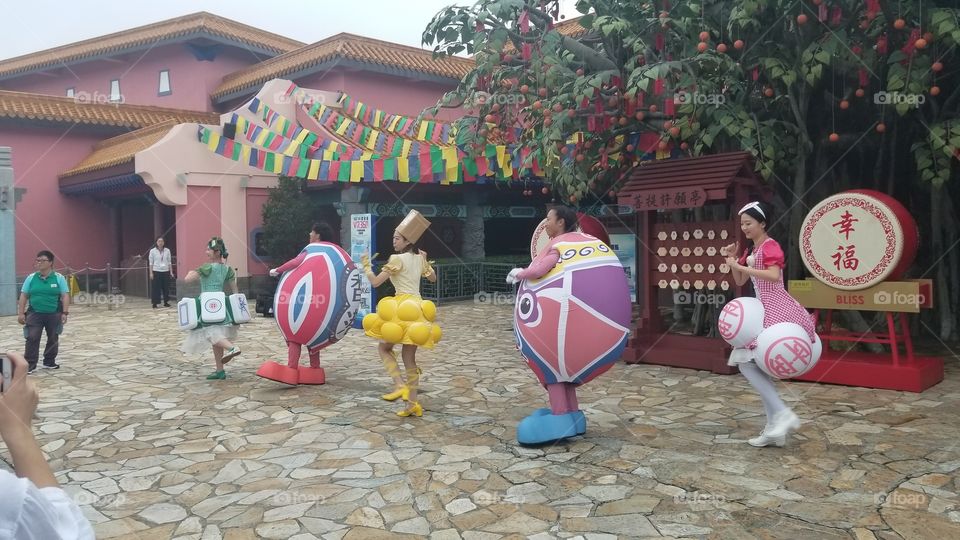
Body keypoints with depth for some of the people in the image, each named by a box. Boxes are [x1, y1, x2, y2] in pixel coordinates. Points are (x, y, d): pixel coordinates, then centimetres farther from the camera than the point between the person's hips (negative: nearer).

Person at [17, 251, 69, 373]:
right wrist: (21, 313, -1)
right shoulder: (31, 278, 2)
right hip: (34, 314, 0)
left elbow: (65, 296, -3)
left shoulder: (59, 278, -2)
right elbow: (23, 296, 4)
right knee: (32, 339, -5)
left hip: (54, 315, 0)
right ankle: (29, 364, 0)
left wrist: (65, 313, -9)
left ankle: (49, 362, 25)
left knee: (53, 339, 11)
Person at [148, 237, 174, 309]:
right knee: (156, 288, -2)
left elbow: (169, 262, 9)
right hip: (156, 271, -2)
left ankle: (166, 302, 14)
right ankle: (155, 303, 4)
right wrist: (151, 273, -5)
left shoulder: (167, 250, 5)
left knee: (166, 287, 4)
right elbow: (150, 262, 0)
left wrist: (171, 272, 5)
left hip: (165, 271, 2)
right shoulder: (153, 251, -1)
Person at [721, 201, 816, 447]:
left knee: (747, 362, -16)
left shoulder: (770, 246, -9)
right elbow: (740, 281, 20)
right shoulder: (752, 250, 18)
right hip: (766, 312, 10)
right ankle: (774, 429, 9)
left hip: (778, 311, -10)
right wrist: (732, 259, 6)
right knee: (749, 363, 6)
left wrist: (740, 265, -21)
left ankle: (783, 414, -16)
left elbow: (774, 276, -25)